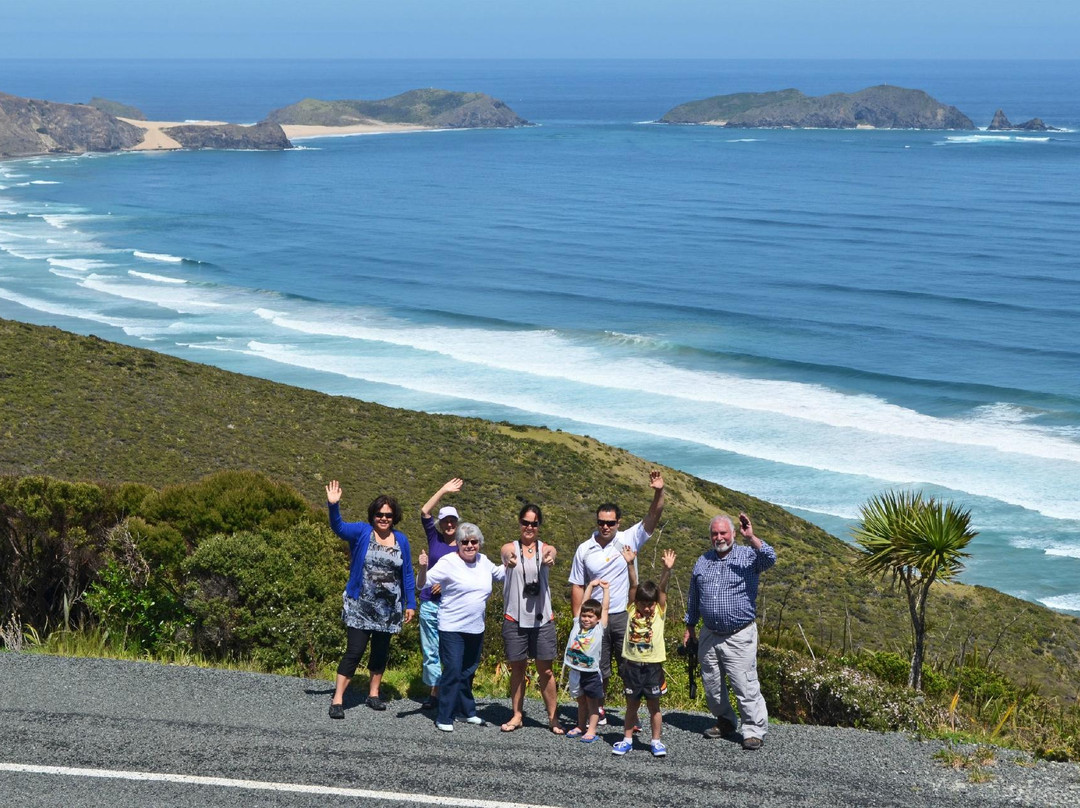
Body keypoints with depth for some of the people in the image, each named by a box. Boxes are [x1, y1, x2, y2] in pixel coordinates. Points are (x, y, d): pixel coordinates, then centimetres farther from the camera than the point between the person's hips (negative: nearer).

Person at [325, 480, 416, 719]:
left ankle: (373, 694, 29)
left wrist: (411, 603, 6)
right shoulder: (362, 532, -5)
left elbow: (407, 574, 9)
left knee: (381, 651, 14)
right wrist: (333, 506, -40)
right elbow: (339, 527, -23)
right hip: (360, 606, -4)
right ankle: (337, 699, -5)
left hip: (389, 608, 4)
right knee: (355, 650, -9)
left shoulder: (401, 540, 4)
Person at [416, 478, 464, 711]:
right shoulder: (435, 539, 7)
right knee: (431, 652, 6)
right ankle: (434, 693, 14)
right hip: (430, 604, 2)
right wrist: (443, 491, -3)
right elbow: (424, 512, -1)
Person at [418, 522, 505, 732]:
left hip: (476, 629, 6)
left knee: (468, 672, 17)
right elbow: (424, 582, -17)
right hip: (452, 628, -6)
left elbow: (500, 574, 29)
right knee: (453, 671, -9)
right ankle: (444, 718, -1)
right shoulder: (449, 562, -11)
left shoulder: (483, 562, 8)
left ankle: (468, 712, 29)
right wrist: (423, 568, -35)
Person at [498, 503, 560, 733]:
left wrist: (548, 559, -47)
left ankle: (553, 717, 11)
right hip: (515, 617, 0)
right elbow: (507, 556, -23)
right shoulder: (510, 548, 2)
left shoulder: (546, 549, 3)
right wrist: (510, 560, -48)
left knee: (545, 670, 3)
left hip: (542, 618, 0)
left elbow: (550, 555, -21)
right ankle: (517, 715, 19)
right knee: (517, 668, 8)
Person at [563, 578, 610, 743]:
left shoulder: (599, 629, -4)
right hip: (576, 671, 4)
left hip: (591, 672, -4)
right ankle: (581, 727, 25)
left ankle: (591, 731, 6)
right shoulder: (577, 624, 4)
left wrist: (606, 589, 3)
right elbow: (583, 603, 8)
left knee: (592, 702, 4)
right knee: (581, 700, 16)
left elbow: (605, 607, -2)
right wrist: (591, 586, 13)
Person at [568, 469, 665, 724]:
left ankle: (632, 714, 13)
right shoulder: (584, 550, 2)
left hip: (625, 616, -1)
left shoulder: (629, 539, -1)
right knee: (598, 670, 9)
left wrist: (659, 492, -28)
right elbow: (577, 587, 5)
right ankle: (597, 711, 24)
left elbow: (653, 517, -11)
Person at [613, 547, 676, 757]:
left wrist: (667, 569, -25)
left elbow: (662, 589, -12)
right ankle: (627, 739, 21)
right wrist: (630, 564, -17)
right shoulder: (632, 610, 2)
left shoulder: (659, 612, 0)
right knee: (632, 705, 11)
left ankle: (656, 741, 17)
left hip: (653, 665, -1)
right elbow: (633, 586, -8)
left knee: (654, 706, 7)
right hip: (632, 664, 1)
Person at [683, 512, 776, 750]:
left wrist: (751, 538, -37)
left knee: (745, 685, -9)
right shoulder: (702, 562, 12)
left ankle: (754, 731, -2)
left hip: (739, 637, -5)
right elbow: (693, 598, 20)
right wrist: (689, 629, 21)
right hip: (709, 636, 5)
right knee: (711, 684, 12)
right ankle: (725, 721, 31)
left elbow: (769, 559, -25)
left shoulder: (748, 556, -3)